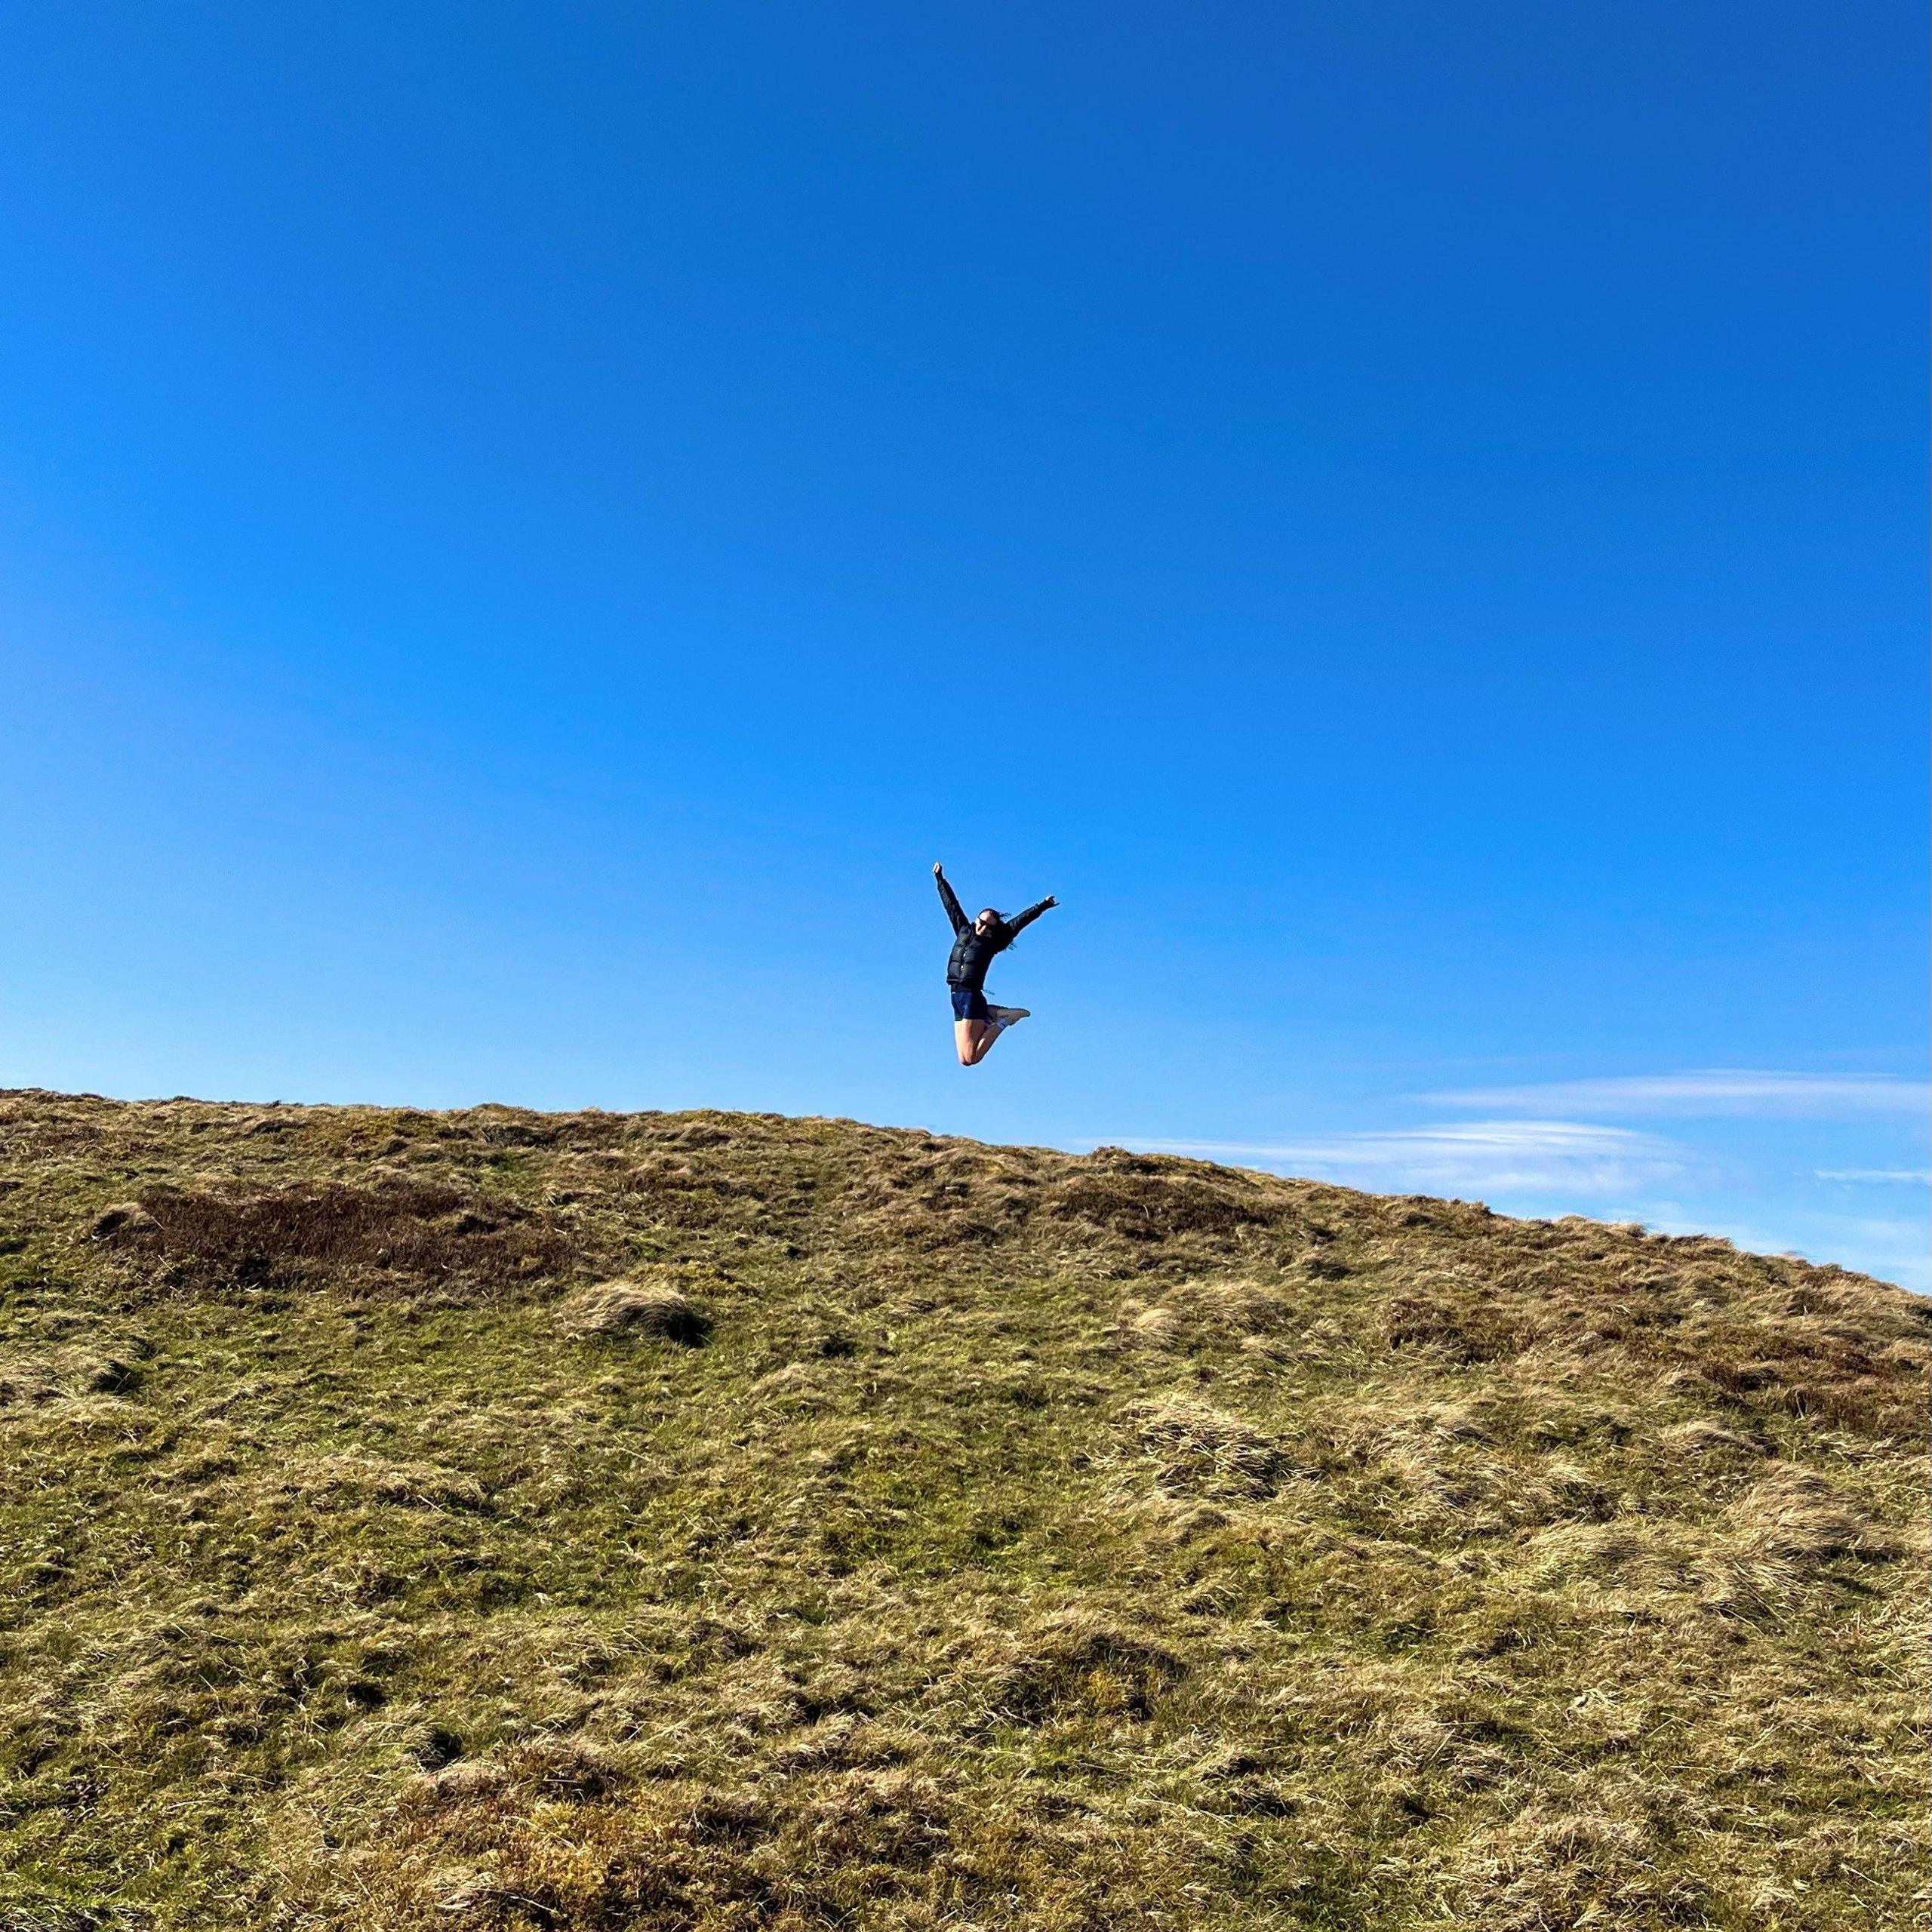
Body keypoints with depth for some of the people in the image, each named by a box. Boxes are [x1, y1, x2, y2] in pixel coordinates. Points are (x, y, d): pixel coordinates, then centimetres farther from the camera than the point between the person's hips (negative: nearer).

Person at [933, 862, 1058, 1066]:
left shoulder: (992, 943, 4)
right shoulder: (963, 931, 16)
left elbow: (1018, 923, 0)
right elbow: (951, 904, 25)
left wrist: (1041, 907, -7)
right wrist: (940, 879, 33)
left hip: (972, 997, -6)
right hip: (957, 997, 6)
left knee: (970, 1058, -16)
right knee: (964, 1059, 1)